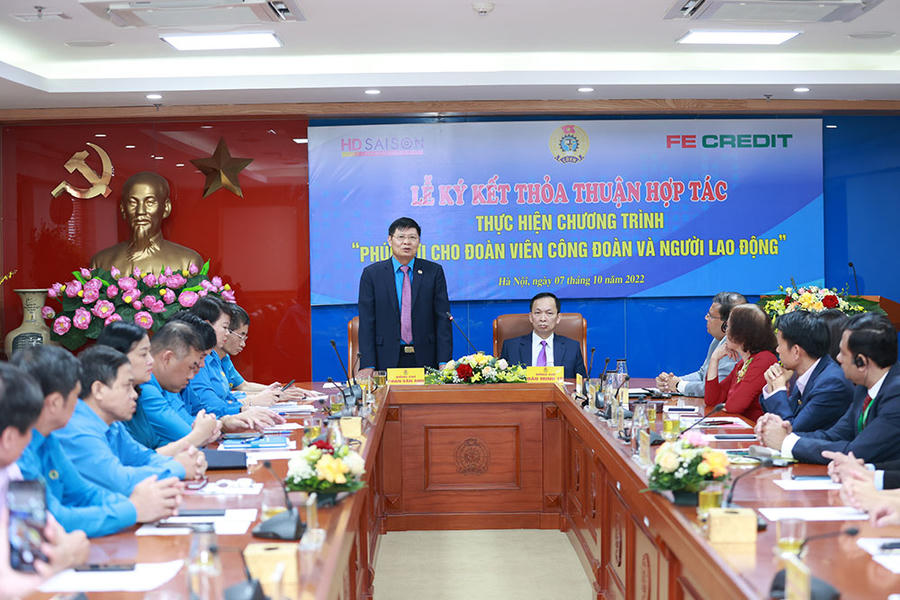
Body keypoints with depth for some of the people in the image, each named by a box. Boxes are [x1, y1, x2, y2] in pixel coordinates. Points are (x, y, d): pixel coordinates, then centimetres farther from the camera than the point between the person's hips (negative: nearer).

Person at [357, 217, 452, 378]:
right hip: (387, 360, 0)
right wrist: (368, 366, -9)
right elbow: (367, 322, 0)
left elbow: (443, 318, 2)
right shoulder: (372, 274, 4)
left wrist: (444, 363, -7)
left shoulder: (434, 272, 6)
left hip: (425, 358, 1)